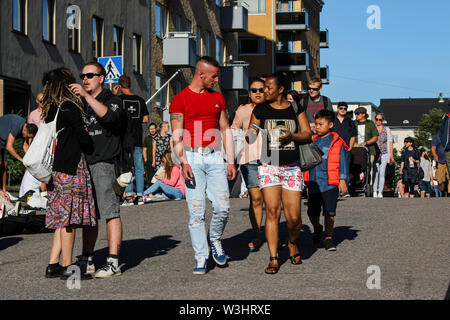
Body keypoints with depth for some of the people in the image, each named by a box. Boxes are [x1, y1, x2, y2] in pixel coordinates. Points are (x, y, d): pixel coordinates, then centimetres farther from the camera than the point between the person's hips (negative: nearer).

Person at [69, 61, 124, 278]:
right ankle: (86, 261, 16)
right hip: (83, 164, 7)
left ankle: (113, 262, -9)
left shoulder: (112, 100, 1)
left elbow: (108, 115, -23)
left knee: (110, 213, -8)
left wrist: (86, 95, -25)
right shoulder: (80, 103, 20)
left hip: (104, 164, -7)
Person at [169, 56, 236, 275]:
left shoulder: (218, 98, 14)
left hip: (214, 157, 3)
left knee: (223, 208, -6)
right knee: (196, 211, -4)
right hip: (192, 158, -3)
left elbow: (225, 131, 17)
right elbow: (177, 136, -5)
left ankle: (216, 240, 21)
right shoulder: (180, 99, 0)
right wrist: (184, 162, -17)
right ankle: (201, 257, 4)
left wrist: (231, 161, 10)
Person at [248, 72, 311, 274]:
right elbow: (249, 138, 11)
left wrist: (292, 136, -14)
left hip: (292, 167, 0)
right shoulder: (260, 110, 7)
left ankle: (292, 243, 28)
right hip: (268, 166, 0)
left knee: (293, 217, -4)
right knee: (272, 211, -12)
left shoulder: (296, 109, 8)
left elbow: (307, 134, 6)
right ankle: (273, 259, -7)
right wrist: (252, 134, -13)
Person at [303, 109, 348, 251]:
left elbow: (342, 162, -2)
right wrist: (305, 178, 21)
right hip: (314, 183, 4)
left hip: (330, 183, -4)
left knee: (329, 212, -3)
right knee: (312, 212, 5)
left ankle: (328, 238, 10)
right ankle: (317, 229, 35)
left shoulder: (337, 143, -2)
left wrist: (342, 179, -9)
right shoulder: (313, 141, 12)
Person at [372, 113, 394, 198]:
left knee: (382, 173, -5)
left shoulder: (387, 129, 10)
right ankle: (375, 191, -8)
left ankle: (380, 192, -3)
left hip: (384, 153, 1)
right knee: (375, 172, -11)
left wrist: (391, 155, 7)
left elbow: (390, 142, 11)